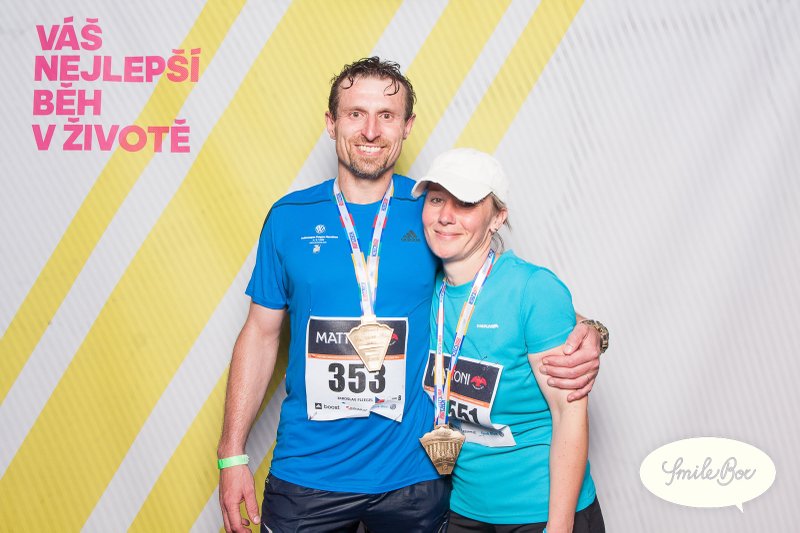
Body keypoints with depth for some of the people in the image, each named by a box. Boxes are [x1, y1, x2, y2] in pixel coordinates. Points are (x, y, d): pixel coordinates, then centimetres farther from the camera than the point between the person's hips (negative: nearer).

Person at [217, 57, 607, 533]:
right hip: (305, 474, 1)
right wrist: (232, 455, 1)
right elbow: (261, 335, 4)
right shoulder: (289, 217, -1)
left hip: (413, 474, 0)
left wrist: (581, 337, -18)